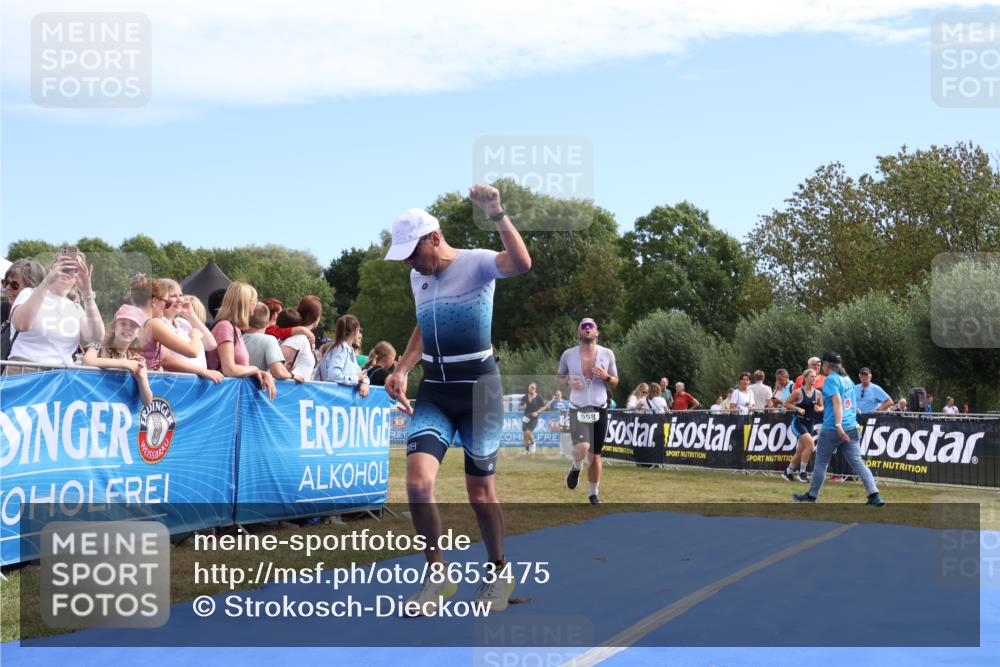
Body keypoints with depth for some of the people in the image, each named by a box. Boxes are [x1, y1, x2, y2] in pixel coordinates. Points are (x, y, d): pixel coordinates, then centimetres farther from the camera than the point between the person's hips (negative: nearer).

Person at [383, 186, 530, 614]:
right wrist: (402, 368, 9)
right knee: (418, 480, -14)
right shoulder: (418, 278, 9)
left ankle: (498, 574, 27)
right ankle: (437, 576, 2)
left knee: (480, 490, 4)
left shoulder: (476, 263, -12)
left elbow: (521, 264, -34)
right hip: (434, 391, 5)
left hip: (479, 389, -5)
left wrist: (497, 216, -46)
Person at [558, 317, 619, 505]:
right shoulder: (568, 355, 0)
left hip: (599, 410, 2)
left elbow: (615, 383, 10)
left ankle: (594, 494, 24)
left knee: (595, 456, 6)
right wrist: (568, 382, -9)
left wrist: (606, 377, -13)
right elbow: (558, 376, 13)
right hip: (578, 410, -2)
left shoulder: (607, 354, 2)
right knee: (582, 448, -25)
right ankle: (576, 467, 9)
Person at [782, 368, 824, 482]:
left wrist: (819, 409, -8)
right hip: (798, 422, -6)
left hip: (810, 423, 6)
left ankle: (788, 472, 28)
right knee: (810, 444, -21)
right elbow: (786, 404, -4)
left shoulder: (818, 393, 3)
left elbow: (821, 407, 15)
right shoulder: (798, 392, -10)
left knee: (800, 451, 10)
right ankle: (802, 472, -9)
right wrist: (798, 408, -18)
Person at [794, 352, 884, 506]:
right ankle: (875, 495, -10)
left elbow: (837, 401, -21)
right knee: (857, 462, 2)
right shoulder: (847, 379, 16)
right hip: (852, 428, 7)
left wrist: (838, 425, -29)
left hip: (832, 429, -7)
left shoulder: (831, 379, -9)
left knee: (821, 462, 8)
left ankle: (812, 495, 18)